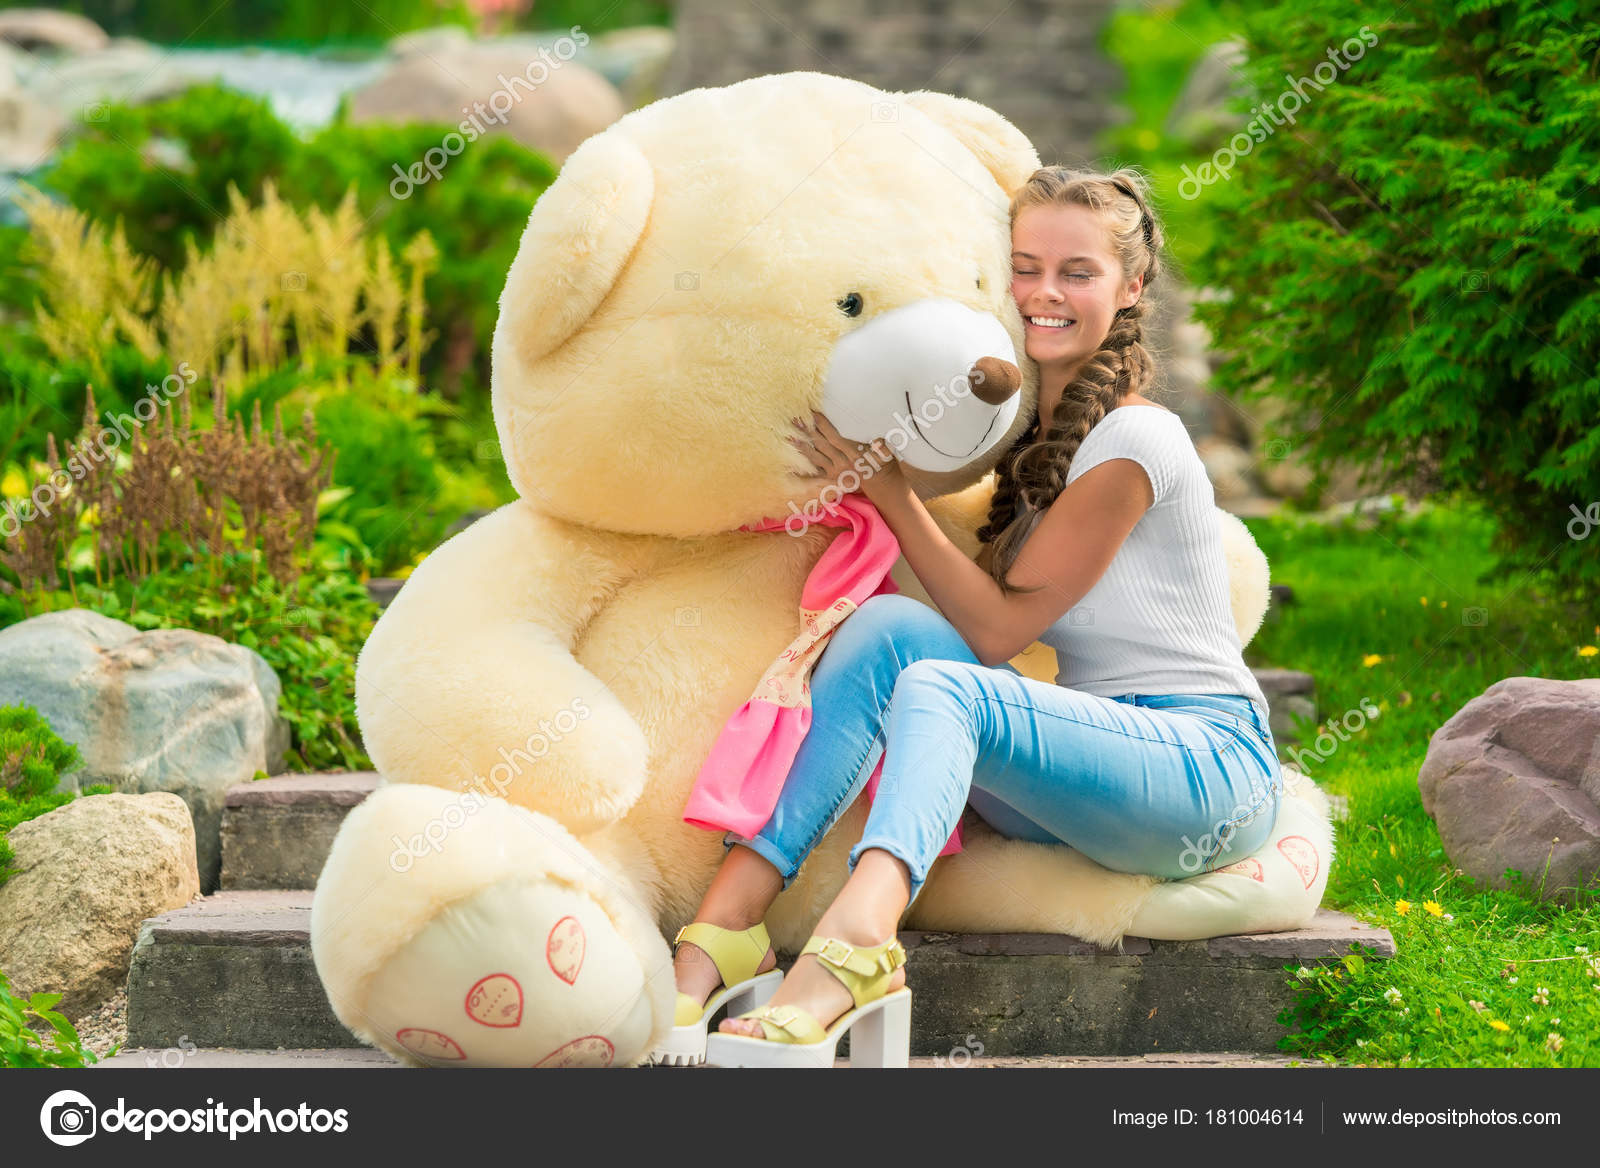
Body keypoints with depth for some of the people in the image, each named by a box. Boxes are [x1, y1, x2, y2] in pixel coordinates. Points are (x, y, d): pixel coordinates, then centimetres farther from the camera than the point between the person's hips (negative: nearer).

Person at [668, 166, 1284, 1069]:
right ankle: (726, 920, -34)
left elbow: (998, 628, -11)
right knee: (890, 626, -16)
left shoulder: (1133, 440, -9)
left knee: (939, 683, -32)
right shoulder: (1026, 433, 16)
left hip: (1212, 773, -7)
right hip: (1095, 773, 7)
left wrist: (892, 494, -15)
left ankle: (851, 946, -64)